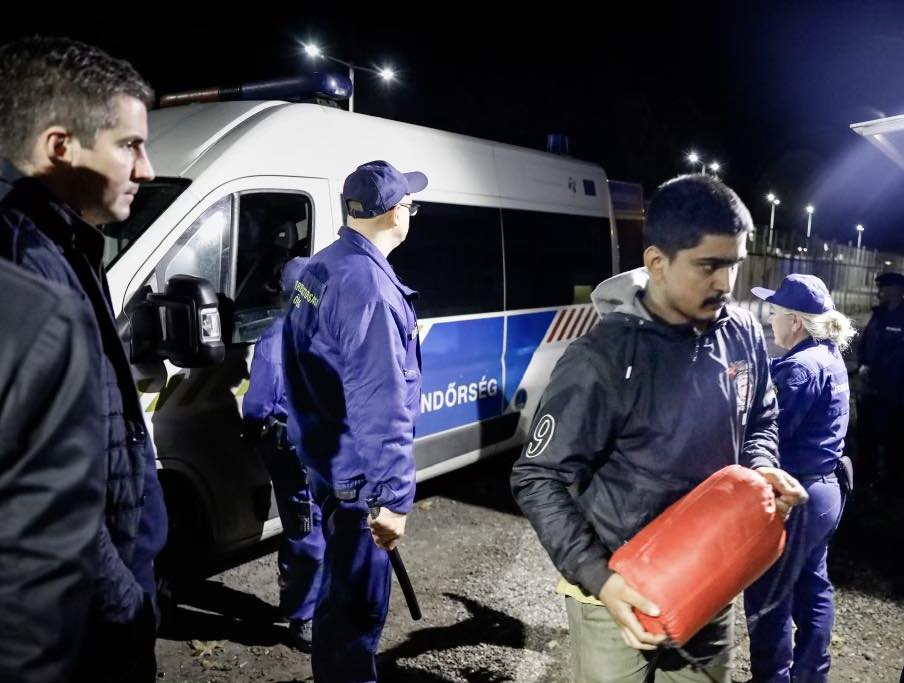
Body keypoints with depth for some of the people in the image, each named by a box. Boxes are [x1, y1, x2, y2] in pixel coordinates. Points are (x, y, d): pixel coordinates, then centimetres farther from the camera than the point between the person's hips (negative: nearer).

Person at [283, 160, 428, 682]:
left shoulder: (322, 266, 7)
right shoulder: (367, 282, -25)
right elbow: (382, 404, -27)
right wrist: (393, 496, -23)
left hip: (329, 459, 10)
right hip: (357, 472, -10)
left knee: (343, 587, 26)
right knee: (359, 601, 5)